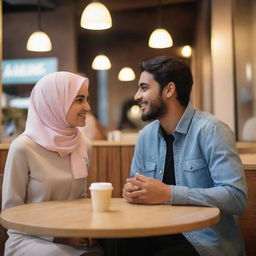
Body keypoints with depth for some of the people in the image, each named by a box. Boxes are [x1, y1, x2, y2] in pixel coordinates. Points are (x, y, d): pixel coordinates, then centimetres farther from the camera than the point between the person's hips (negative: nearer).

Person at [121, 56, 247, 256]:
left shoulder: (211, 130, -14)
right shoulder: (146, 135, 6)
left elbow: (236, 197, -22)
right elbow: (138, 186, 14)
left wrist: (168, 194, -27)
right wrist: (131, 191, -11)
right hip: (158, 236, 5)